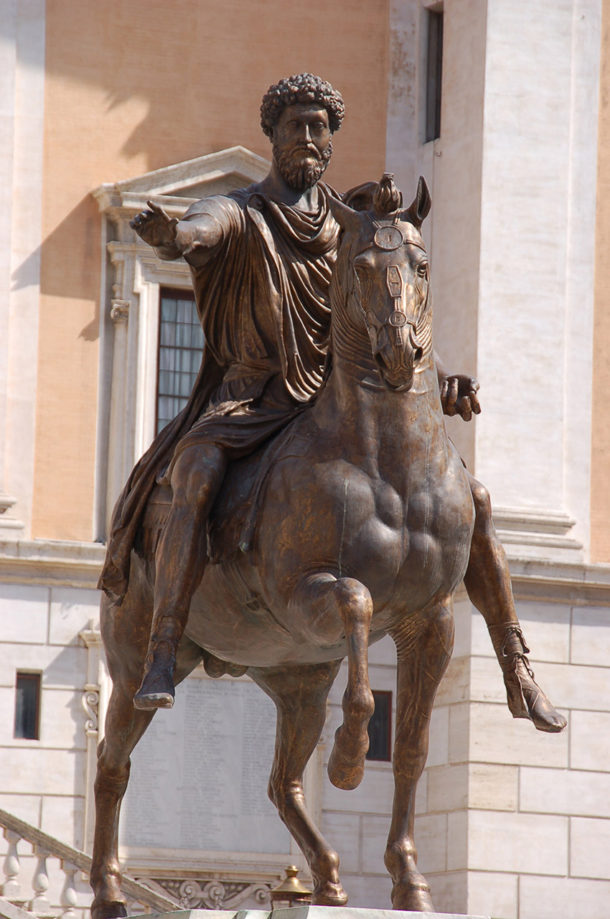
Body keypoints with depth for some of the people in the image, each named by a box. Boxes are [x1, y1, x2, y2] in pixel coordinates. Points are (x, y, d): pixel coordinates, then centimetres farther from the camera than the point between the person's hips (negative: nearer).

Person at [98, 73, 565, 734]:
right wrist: (167, 236, -48)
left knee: (469, 498, -7)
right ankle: (160, 659, -41)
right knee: (197, 477, -37)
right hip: (251, 401, -4)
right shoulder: (238, 214, 3)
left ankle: (517, 673, 2)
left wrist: (441, 382, -9)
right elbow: (197, 233, -22)